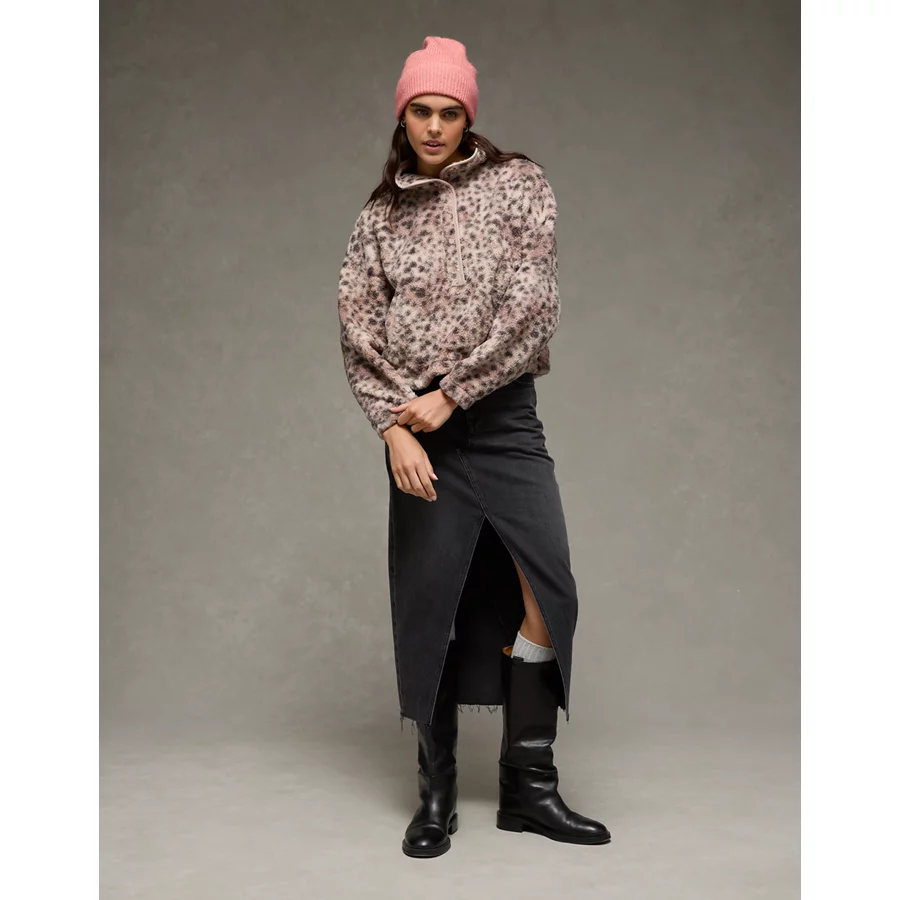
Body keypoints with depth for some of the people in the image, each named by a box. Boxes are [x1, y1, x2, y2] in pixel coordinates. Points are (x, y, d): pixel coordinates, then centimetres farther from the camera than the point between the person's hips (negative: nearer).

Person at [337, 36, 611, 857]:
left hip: (503, 415, 0)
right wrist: (396, 427, -8)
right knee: (430, 600, 1)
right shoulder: (380, 216, 11)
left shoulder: (518, 184, 6)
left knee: (545, 587, -7)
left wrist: (452, 392, -10)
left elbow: (532, 305, -5)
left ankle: (529, 784, 6)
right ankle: (437, 791, 12)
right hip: (419, 426, 1)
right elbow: (359, 331, 5)